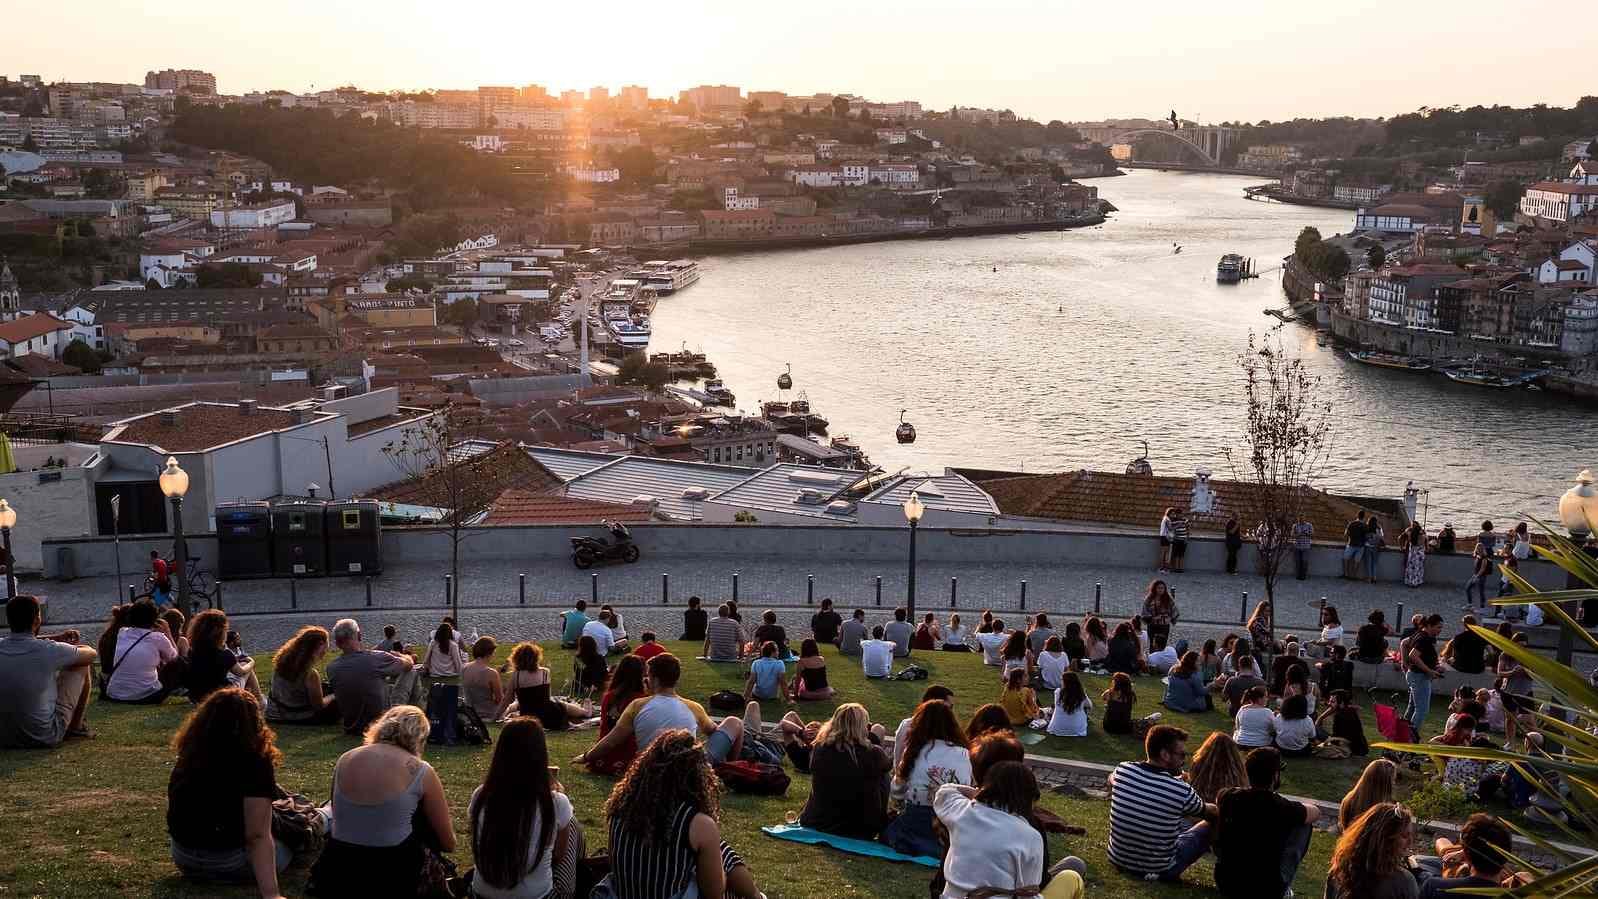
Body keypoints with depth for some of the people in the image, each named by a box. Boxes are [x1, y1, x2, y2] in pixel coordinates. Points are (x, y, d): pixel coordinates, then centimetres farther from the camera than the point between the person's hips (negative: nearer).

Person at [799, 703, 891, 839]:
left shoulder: (818, 748, -10)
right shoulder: (872, 753, -19)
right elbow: (888, 763, 4)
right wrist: (875, 739, 21)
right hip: (857, 832, -4)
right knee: (882, 776, 15)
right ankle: (882, 829, 28)